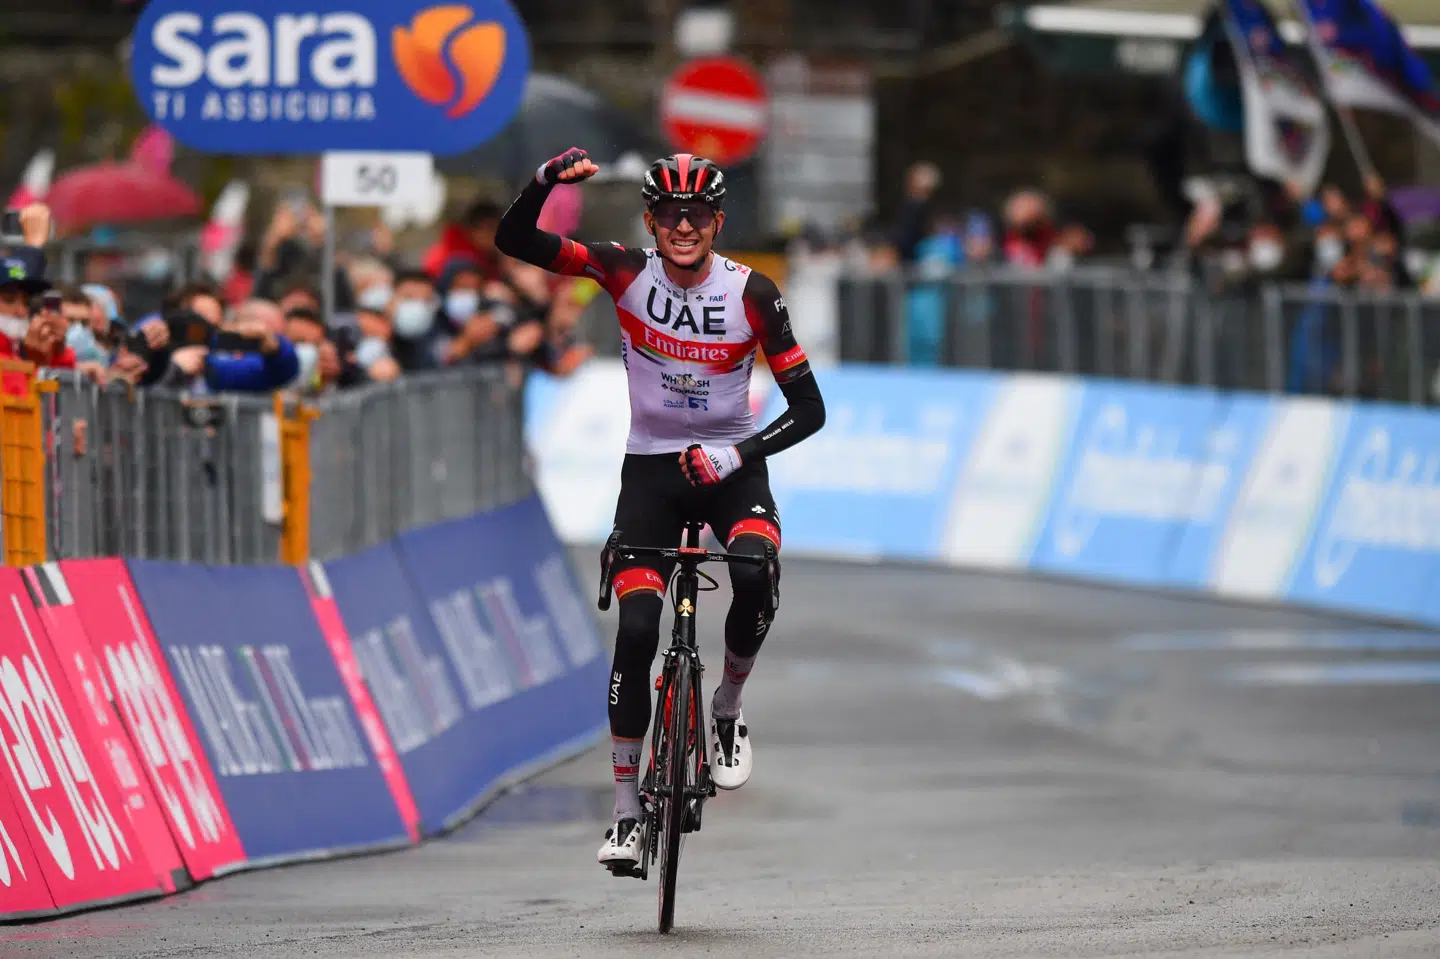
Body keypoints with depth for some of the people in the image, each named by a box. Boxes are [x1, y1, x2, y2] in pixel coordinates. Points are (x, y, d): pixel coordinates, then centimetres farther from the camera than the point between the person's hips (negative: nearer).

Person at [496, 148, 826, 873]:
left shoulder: (752, 294, -12)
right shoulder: (627, 273, -9)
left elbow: (809, 407, -12)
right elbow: (514, 241, -15)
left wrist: (737, 453, -28)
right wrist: (547, 180, -33)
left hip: (730, 467, -1)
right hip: (650, 468, 1)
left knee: (754, 573, -32)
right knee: (636, 629, -13)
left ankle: (729, 705, -4)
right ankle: (626, 807, -2)